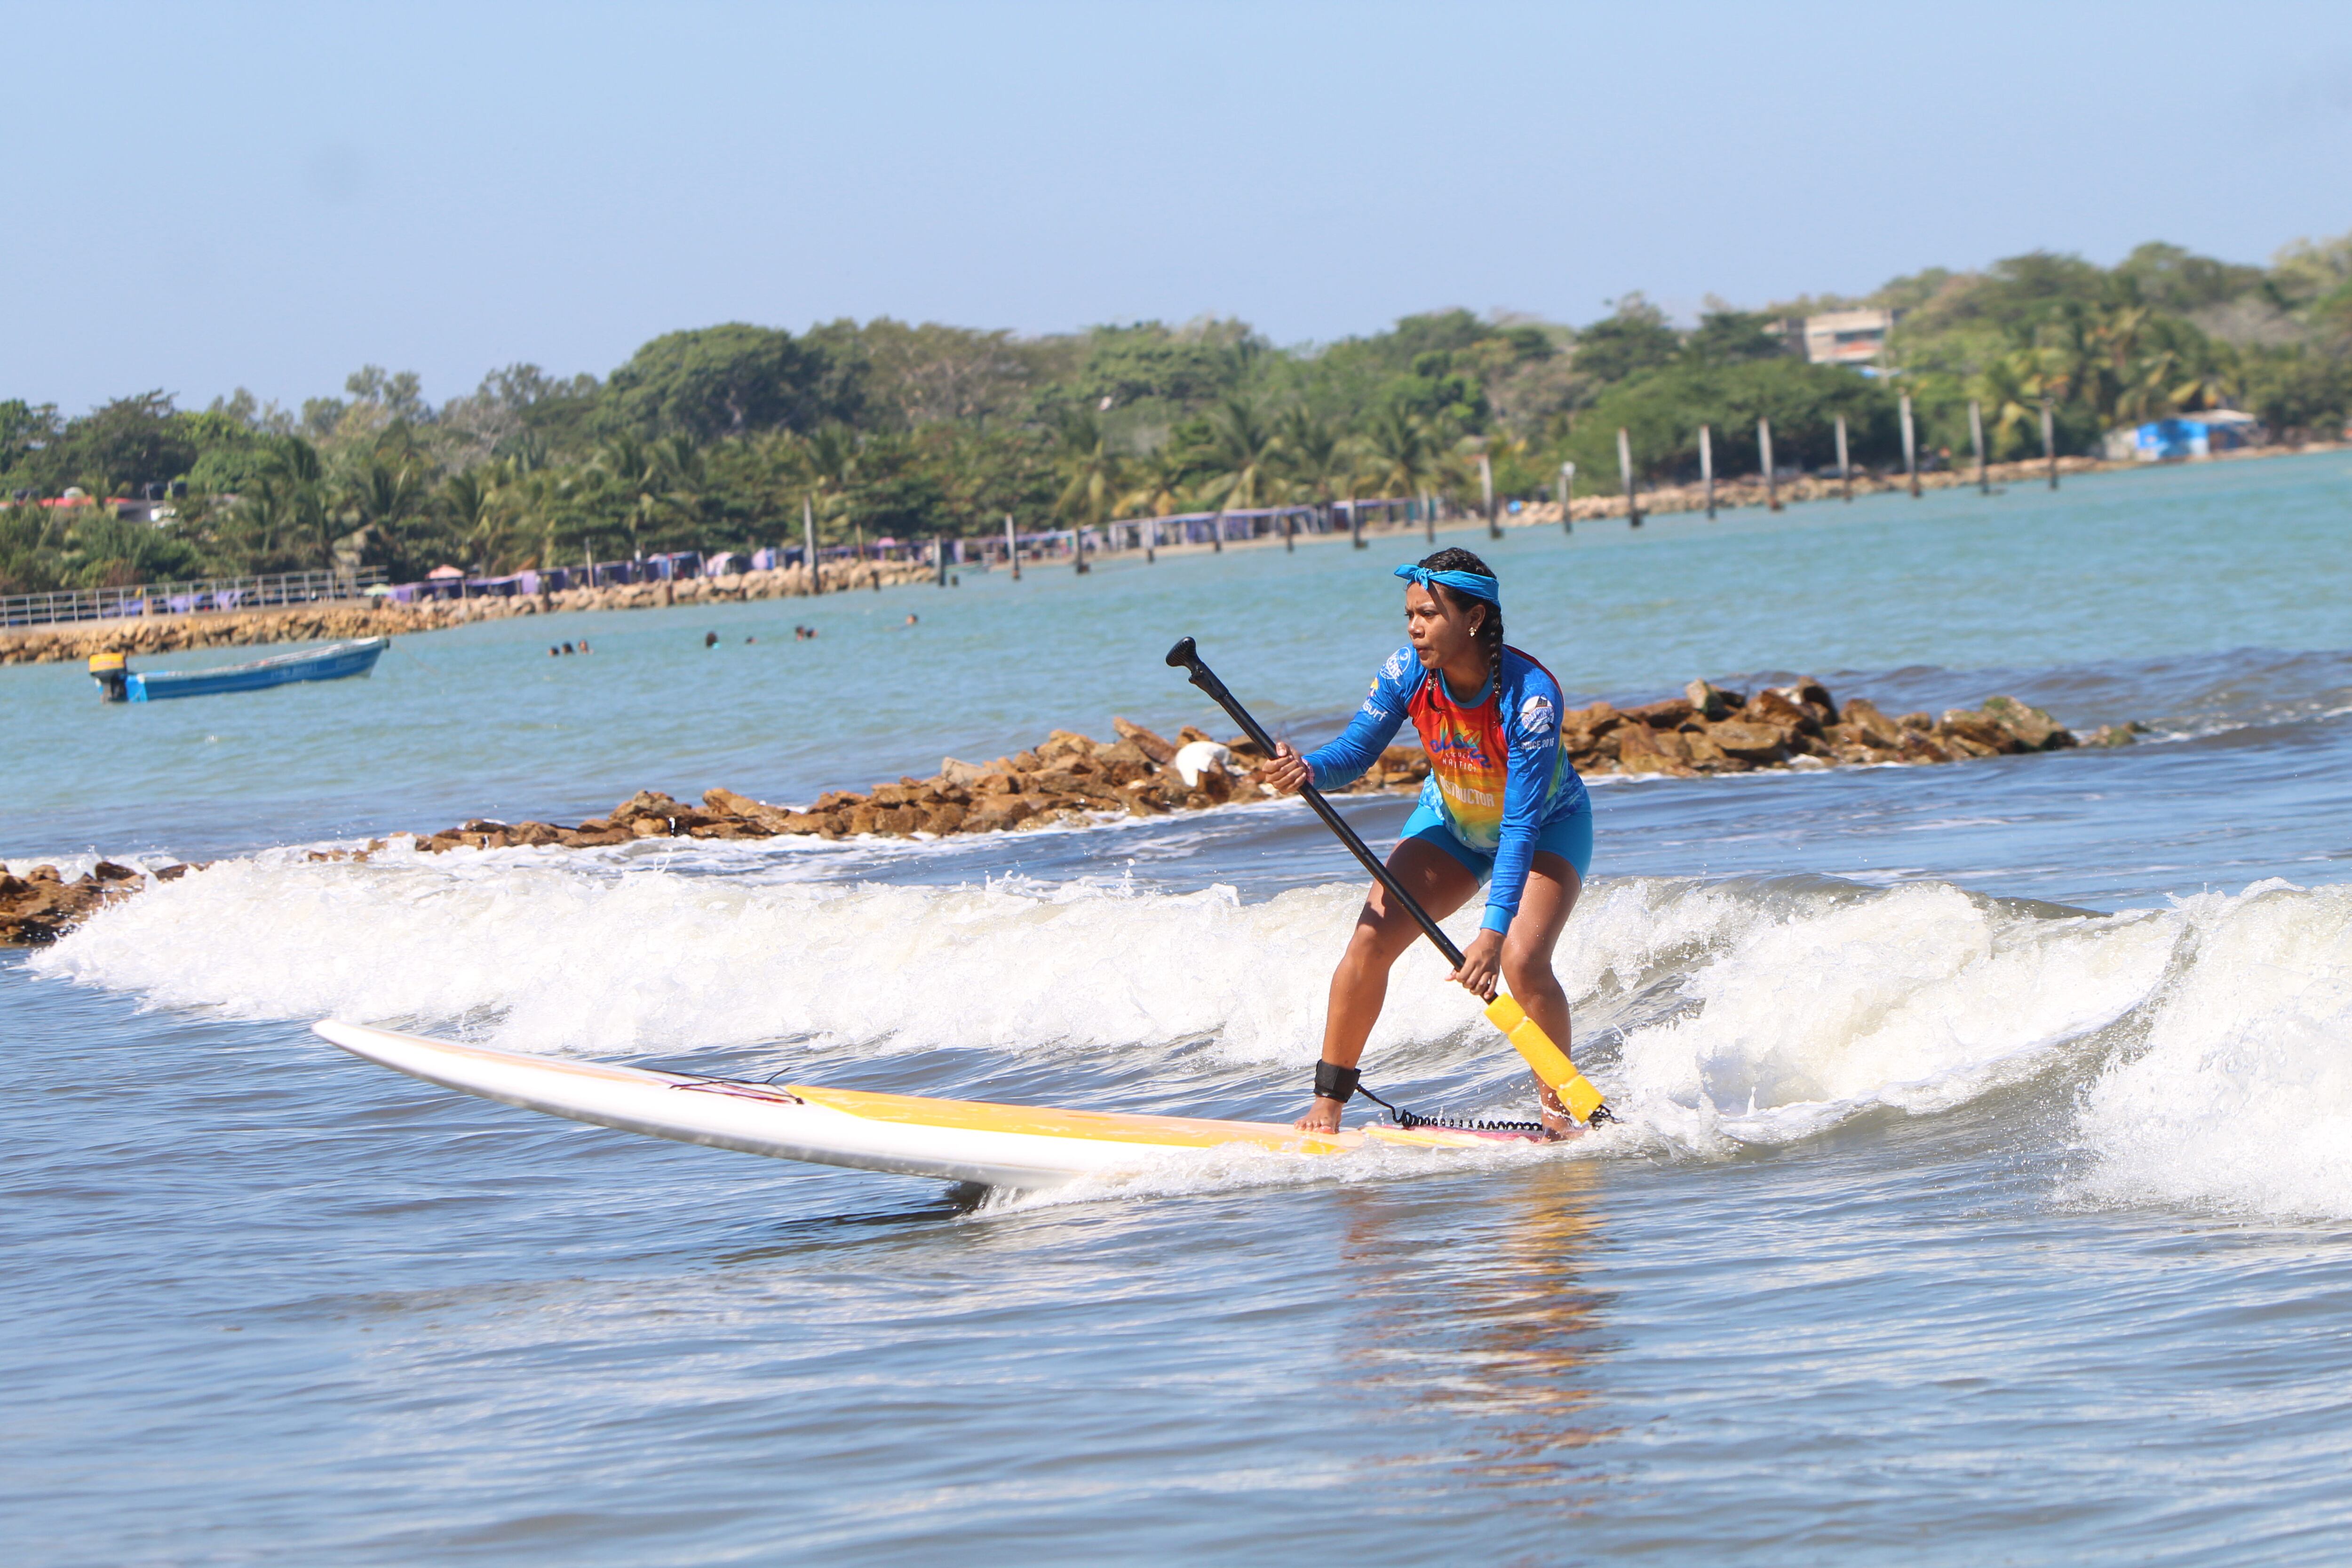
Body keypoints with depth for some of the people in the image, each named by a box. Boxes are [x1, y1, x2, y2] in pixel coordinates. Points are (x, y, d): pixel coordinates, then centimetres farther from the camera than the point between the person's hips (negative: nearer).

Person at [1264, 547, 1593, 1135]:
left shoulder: (1530, 696, -36)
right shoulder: (1409, 672, -22)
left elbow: (1521, 826, -38)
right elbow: (1354, 754, -15)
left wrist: (1493, 932, -45)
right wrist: (1306, 770, -39)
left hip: (1546, 827, -4)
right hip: (1452, 822, 5)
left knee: (1523, 961, -26)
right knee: (1372, 937, -12)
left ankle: (1557, 1109, -6)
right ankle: (1328, 1102, -1)